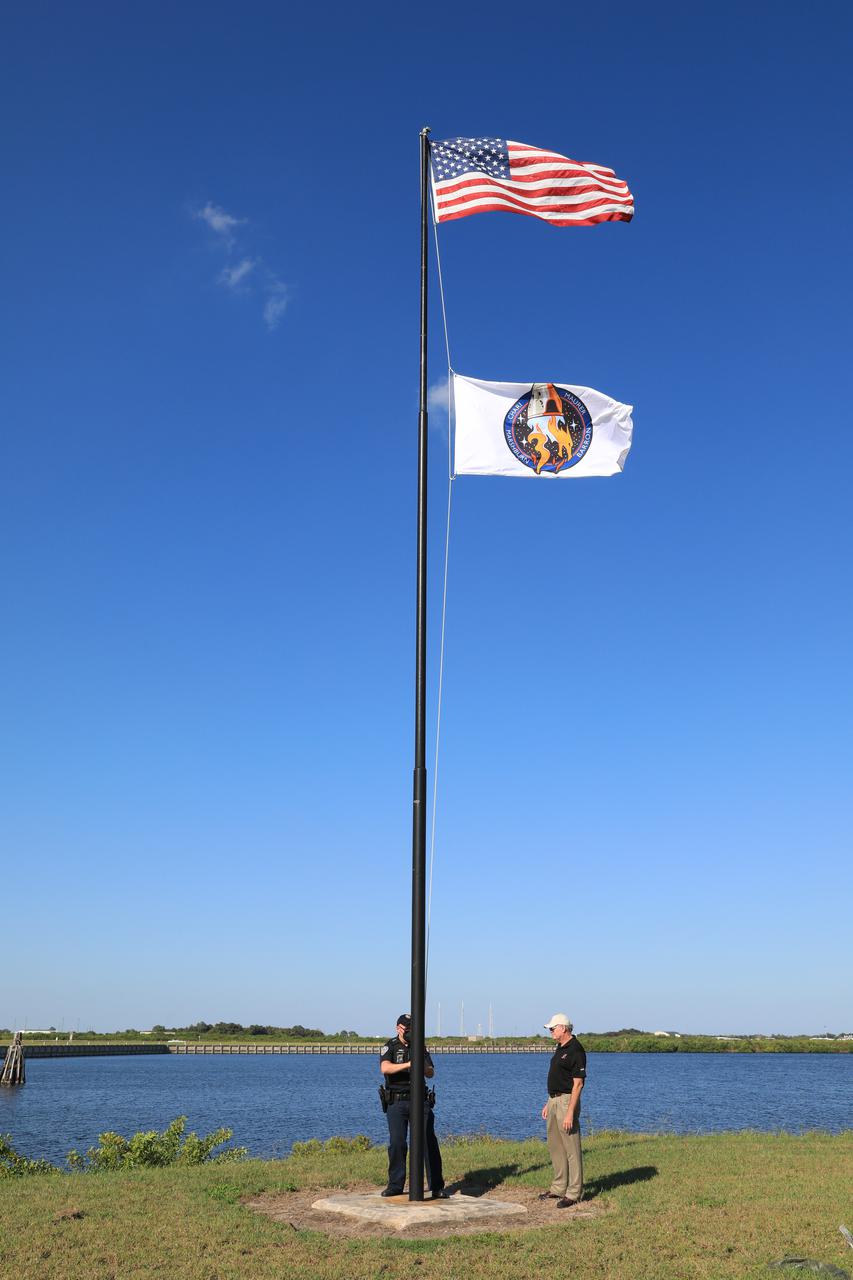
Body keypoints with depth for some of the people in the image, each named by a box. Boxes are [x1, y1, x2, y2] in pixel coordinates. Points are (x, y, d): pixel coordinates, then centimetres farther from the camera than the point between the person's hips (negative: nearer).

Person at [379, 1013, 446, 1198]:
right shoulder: (389, 1047, 0)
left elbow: (431, 1074, 6)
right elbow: (385, 1068, -19)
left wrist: (423, 1064, -15)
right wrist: (408, 1064, -29)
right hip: (396, 1101, -2)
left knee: (429, 1141, -3)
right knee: (397, 1143, -3)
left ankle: (437, 1186, 1)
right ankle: (395, 1185, 10)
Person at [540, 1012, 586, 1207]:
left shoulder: (575, 1050, -16)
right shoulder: (560, 1048, 14)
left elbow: (578, 1084, -20)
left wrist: (570, 1112, -23)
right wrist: (549, 1103, 19)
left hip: (567, 1101, -10)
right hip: (553, 1100, 10)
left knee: (572, 1149, -3)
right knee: (555, 1147, 15)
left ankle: (574, 1193, 2)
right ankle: (559, 1188, 24)